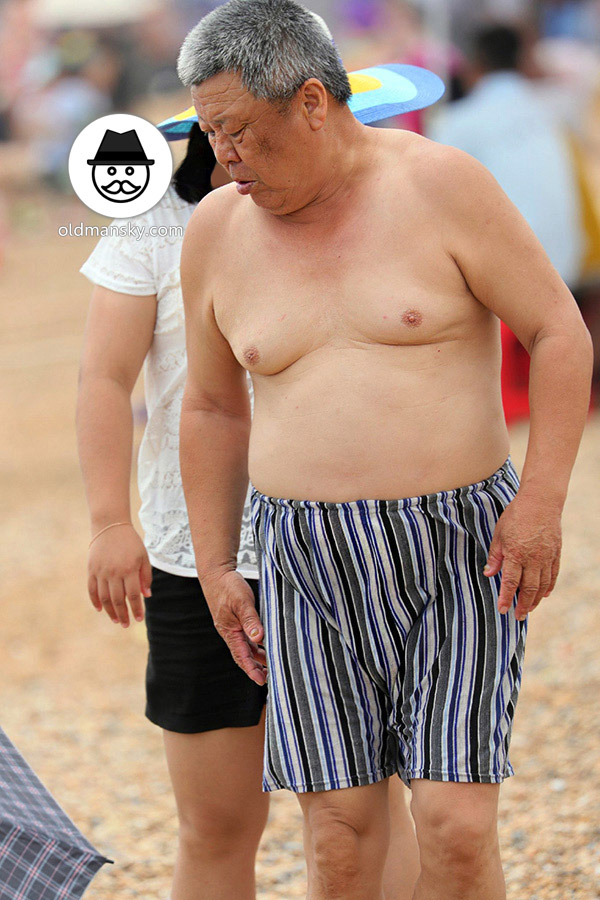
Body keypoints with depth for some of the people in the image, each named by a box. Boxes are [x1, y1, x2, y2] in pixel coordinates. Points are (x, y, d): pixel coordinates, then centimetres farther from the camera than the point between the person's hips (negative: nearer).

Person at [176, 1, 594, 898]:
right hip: (313, 567, 3)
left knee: (457, 828, -10)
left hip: (459, 551, -3)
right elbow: (212, 409, 13)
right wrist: (216, 570, 10)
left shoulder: (443, 186, -9)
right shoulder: (217, 232, 3)